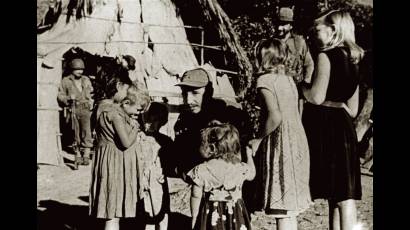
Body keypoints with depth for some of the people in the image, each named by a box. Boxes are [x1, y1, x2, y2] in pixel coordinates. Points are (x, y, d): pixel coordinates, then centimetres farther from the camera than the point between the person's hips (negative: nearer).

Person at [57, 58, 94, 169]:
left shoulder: (86, 80, 14)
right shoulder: (65, 81, 5)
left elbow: (91, 93, 26)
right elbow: (60, 96, 4)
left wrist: (91, 101, 8)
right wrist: (68, 98, -15)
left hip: (85, 109, 1)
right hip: (72, 110, -1)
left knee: (86, 130, -16)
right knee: (75, 135, 5)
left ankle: (86, 155, -15)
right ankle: (78, 156, 17)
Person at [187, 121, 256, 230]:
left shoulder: (201, 171, -15)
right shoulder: (240, 169, -11)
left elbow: (196, 197, -6)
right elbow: (251, 174, 14)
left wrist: (194, 218, 9)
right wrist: (249, 155, 28)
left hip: (211, 216, -1)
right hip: (235, 217, 1)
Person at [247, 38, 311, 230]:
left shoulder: (265, 79, -11)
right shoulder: (288, 79, 12)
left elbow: (275, 116, -22)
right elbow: (294, 114, 11)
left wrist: (258, 139, -10)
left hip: (279, 144, -8)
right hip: (297, 141, 8)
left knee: (282, 208, -3)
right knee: (290, 205, 15)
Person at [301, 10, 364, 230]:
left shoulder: (326, 56, -10)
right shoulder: (352, 59, 15)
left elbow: (316, 97, -17)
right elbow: (353, 109, 17)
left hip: (326, 128, -9)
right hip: (343, 127, 9)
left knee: (340, 196, -6)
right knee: (344, 194, 9)